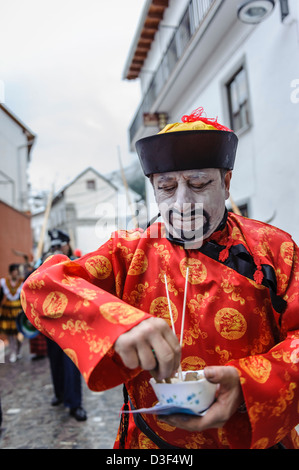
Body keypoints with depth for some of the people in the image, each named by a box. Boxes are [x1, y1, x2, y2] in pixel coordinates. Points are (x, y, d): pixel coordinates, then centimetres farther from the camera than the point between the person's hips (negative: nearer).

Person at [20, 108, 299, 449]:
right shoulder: (131, 251, -6)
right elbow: (42, 288, -18)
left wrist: (247, 386, -31)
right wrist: (120, 324, -37)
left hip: (258, 439, 0)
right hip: (151, 441, 1)